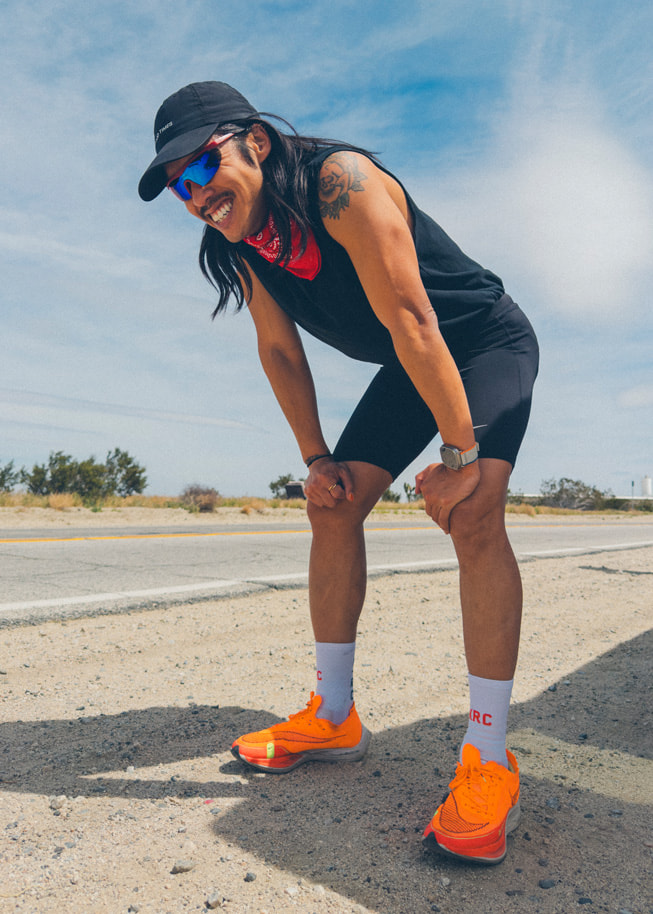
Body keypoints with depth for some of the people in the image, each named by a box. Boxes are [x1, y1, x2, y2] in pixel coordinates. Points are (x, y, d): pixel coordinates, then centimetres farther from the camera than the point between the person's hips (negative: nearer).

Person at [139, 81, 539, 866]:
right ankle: (333, 719, 7)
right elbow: (279, 352, 3)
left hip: (489, 344, -6)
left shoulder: (340, 181, -29)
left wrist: (461, 455, -28)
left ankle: (488, 758, -18)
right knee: (333, 507, -3)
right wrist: (315, 458, -1)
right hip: (409, 367, 7)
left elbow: (410, 319, -32)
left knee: (473, 516, -28)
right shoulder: (241, 242, -5)